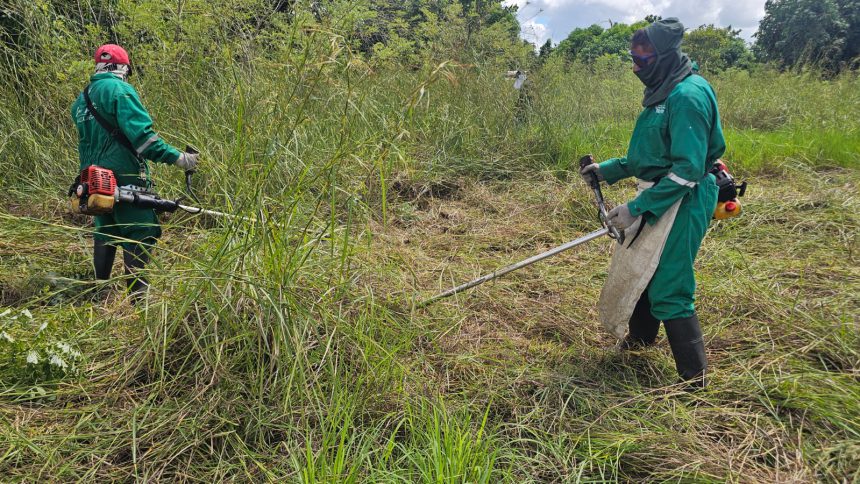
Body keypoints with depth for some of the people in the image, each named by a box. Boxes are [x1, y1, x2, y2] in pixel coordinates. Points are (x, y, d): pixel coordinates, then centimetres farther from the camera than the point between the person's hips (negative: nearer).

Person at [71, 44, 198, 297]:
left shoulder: (82, 99, 15)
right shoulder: (120, 89, -10)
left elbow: (86, 141, 21)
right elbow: (141, 134, -21)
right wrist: (177, 157, -20)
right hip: (124, 176, -8)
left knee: (105, 231, 18)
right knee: (140, 233, -4)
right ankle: (138, 292, -8)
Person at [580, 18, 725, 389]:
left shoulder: (688, 96, -19)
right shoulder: (663, 94, 11)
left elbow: (687, 170, -24)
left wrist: (636, 208, -22)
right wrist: (608, 169, 12)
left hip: (679, 205, -10)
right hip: (658, 199, 10)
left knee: (669, 290, -5)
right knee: (639, 271, 21)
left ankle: (695, 379, 11)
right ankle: (640, 337, 45)